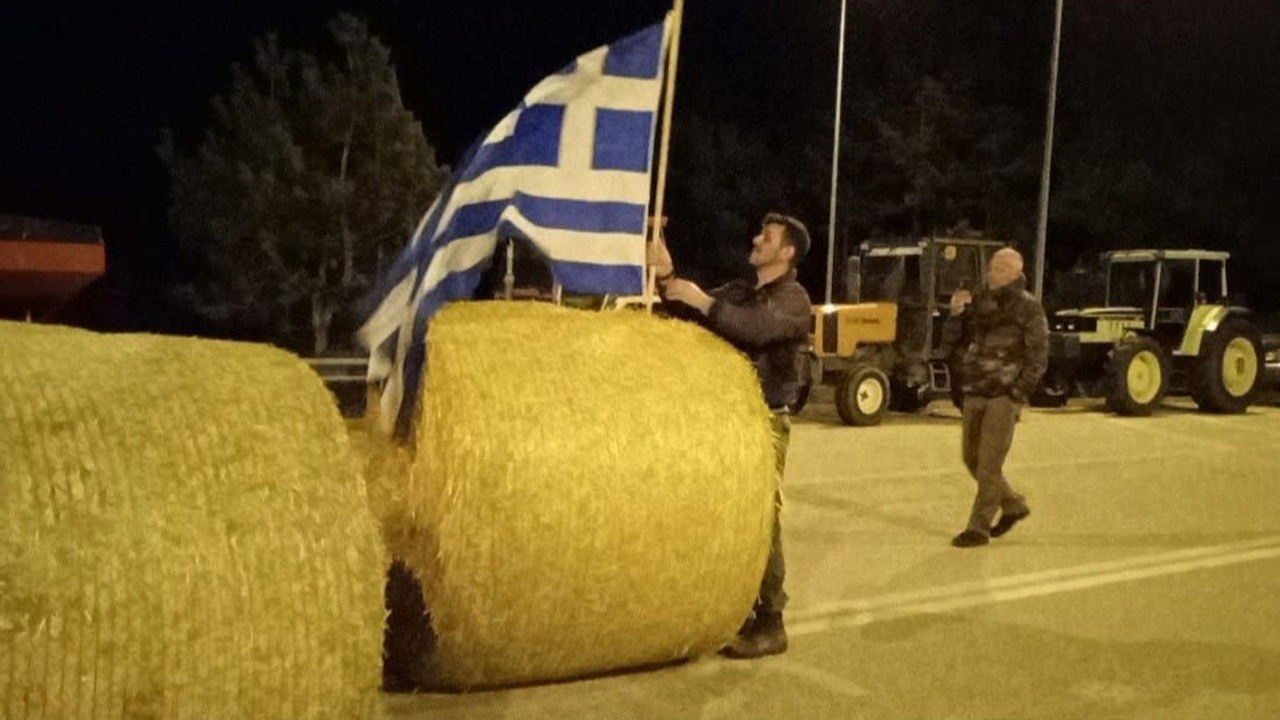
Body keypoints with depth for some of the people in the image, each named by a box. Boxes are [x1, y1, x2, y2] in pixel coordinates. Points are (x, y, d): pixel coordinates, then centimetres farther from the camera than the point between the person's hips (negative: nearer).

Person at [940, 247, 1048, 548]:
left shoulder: (1028, 308, -6)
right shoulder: (978, 303, 9)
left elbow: (1038, 357, -8)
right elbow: (950, 346, 9)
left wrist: (1017, 395, -13)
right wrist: (955, 314, -7)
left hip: (1004, 397, -6)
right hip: (974, 395, 6)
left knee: (989, 464, -4)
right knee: (973, 459, 12)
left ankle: (979, 528, 3)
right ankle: (1013, 505, 31)